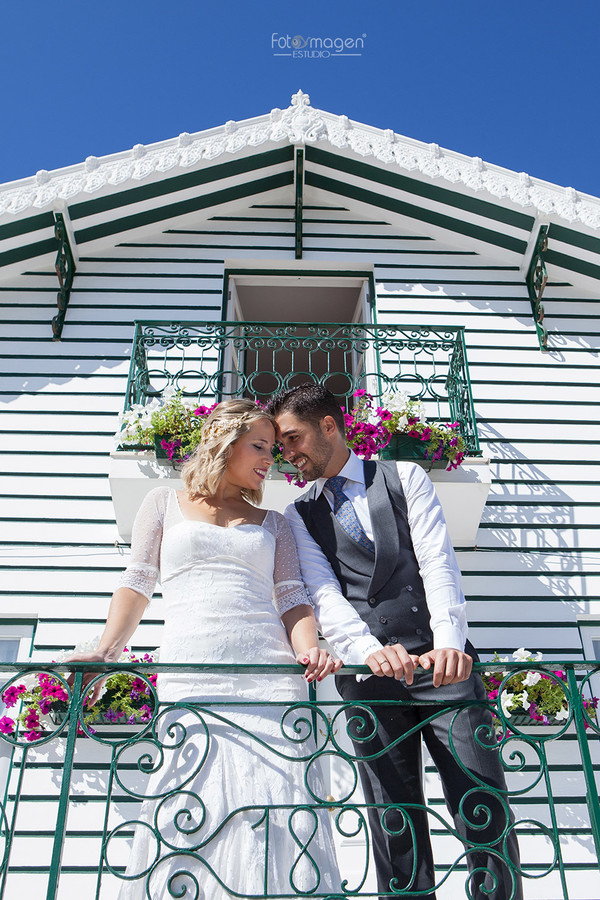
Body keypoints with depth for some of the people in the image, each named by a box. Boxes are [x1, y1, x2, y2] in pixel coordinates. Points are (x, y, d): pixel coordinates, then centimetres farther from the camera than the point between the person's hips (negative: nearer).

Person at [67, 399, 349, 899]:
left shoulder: (273, 522, 20)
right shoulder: (165, 503, 17)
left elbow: (292, 596, 10)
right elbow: (138, 583, 11)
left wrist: (309, 650, -10)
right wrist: (107, 650, -4)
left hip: (271, 682, 2)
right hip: (190, 683, -1)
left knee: (275, 820, -5)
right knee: (188, 817, -7)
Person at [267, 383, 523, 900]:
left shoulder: (405, 478, 10)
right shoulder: (300, 515, 14)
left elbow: (438, 564, -3)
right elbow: (323, 595, -1)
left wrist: (449, 642, -19)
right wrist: (370, 650, -20)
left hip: (444, 664, -1)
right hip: (370, 676, 1)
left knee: (485, 808, -3)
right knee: (394, 818, 2)